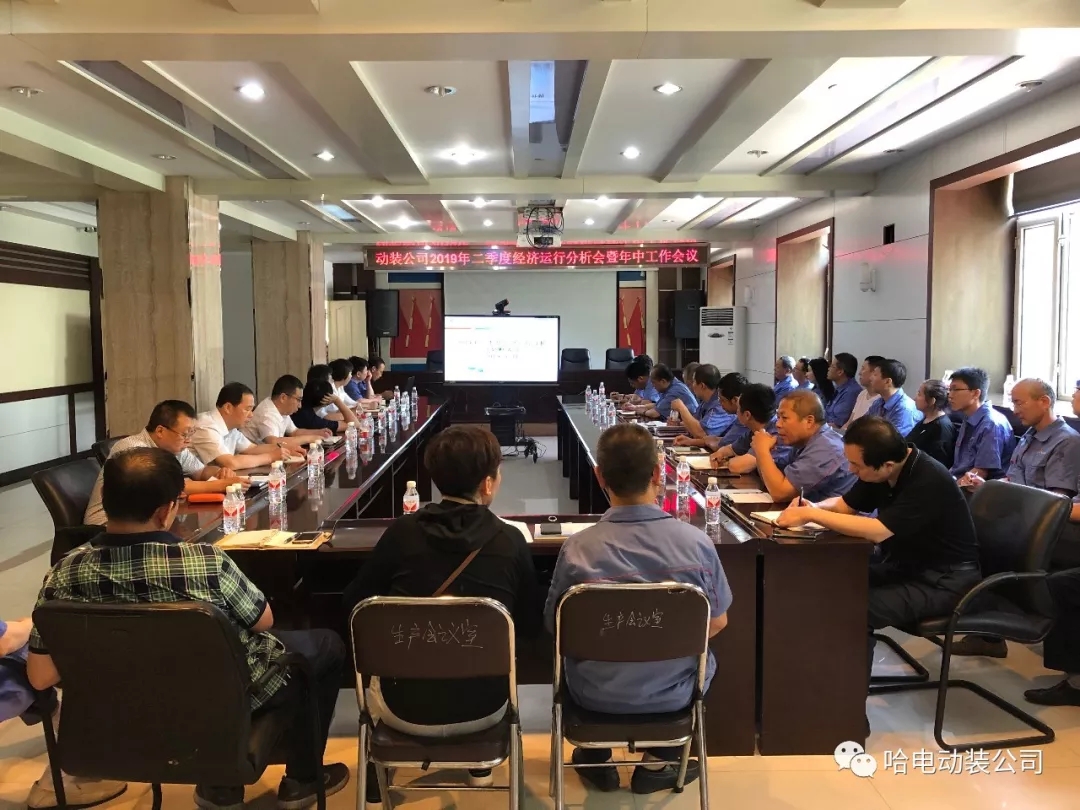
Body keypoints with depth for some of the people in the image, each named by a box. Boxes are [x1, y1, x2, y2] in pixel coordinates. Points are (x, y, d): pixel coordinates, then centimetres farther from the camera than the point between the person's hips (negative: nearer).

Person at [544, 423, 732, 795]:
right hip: (674, 693, 0)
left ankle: (597, 761, 42)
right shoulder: (697, 541, -19)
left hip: (597, 695, 0)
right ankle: (657, 764, 35)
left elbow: (555, 628, -7)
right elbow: (717, 624, -4)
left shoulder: (577, 548, -22)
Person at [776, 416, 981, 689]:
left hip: (943, 580, -8)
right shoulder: (880, 471, -3)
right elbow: (845, 504, 9)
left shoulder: (929, 482, -27)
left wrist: (811, 515, -31)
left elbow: (877, 531, -36)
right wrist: (813, 507, -13)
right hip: (903, 565, 8)